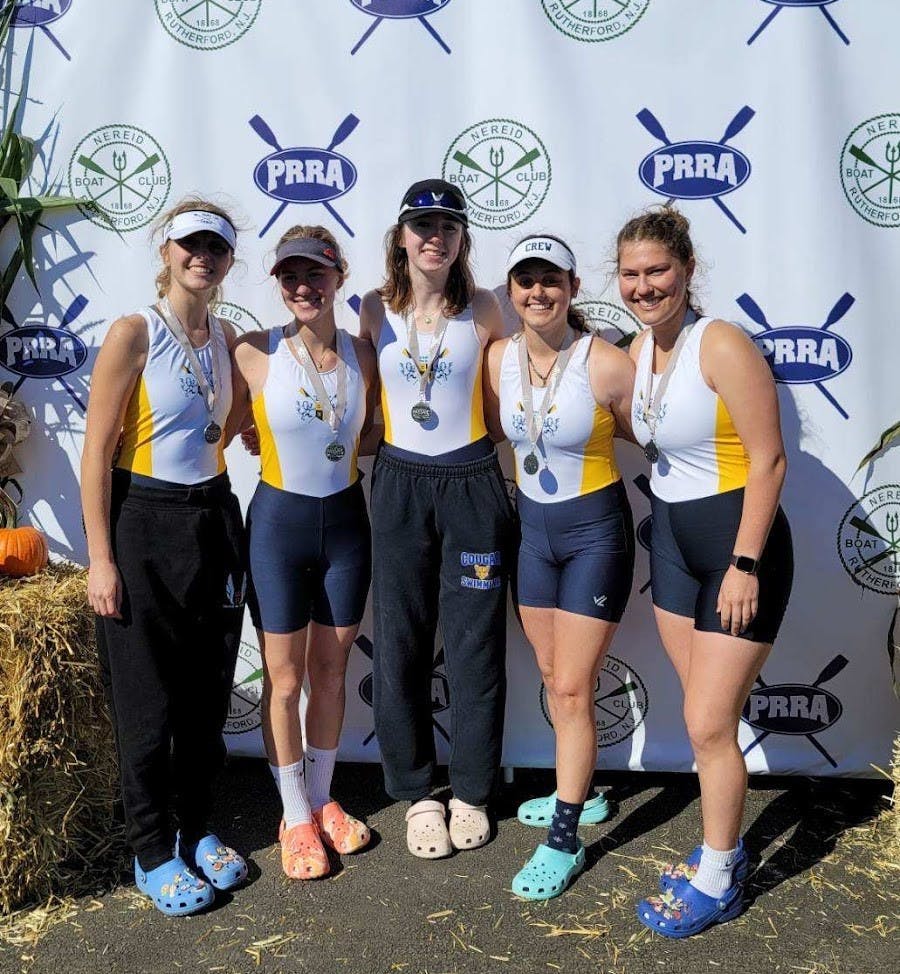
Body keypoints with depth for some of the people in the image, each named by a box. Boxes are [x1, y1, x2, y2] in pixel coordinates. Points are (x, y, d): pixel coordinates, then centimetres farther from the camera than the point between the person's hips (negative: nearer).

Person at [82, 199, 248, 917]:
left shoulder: (227, 338, 7)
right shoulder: (134, 333, -10)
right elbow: (97, 450, -12)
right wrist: (101, 559, -14)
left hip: (214, 520, 6)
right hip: (143, 526, -5)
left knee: (208, 693, 13)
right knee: (146, 699, 6)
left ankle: (196, 831, 32)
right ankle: (153, 854, 24)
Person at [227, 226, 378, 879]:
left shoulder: (362, 354, -2)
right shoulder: (254, 353, -11)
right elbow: (223, 430, -4)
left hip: (347, 520, 3)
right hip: (279, 522, -3)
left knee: (331, 670, 15)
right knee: (284, 679, 8)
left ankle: (322, 798, 36)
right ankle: (296, 815, 28)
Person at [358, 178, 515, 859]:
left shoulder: (482, 309, -2)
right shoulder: (376, 309, 2)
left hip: (473, 484, -1)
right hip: (400, 485, 2)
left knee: (476, 646, 6)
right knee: (401, 646, 7)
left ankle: (471, 792, 26)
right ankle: (417, 792, 26)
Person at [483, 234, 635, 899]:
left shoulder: (607, 364, -19)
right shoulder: (499, 357, -4)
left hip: (596, 531, -5)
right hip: (533, 527, 6)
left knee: (573, 689, -1)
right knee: (554, 678, 18)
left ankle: (565, 839, 15)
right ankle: (582, 794, 40)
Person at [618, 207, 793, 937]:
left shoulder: (722, 345, -19)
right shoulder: (641, 347, 4)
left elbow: (768, 458, -20)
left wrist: (744, 565, -20)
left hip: (740, 545, -7)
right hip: (673, 541, 7)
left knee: (708, 726, 0)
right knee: (706, 717, 17)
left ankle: (716, 884, 21)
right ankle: (726, 850, 36)